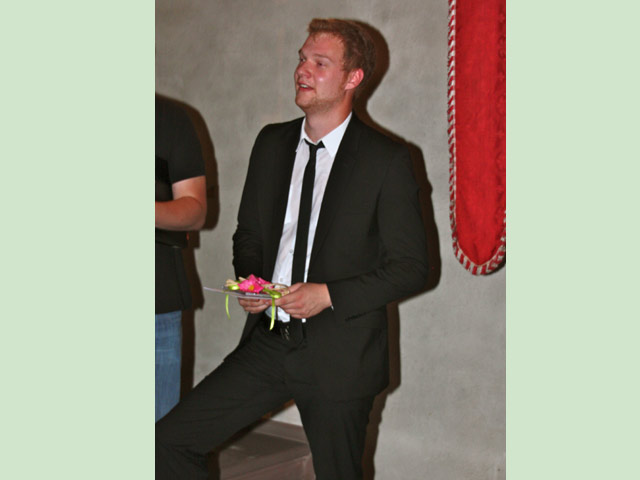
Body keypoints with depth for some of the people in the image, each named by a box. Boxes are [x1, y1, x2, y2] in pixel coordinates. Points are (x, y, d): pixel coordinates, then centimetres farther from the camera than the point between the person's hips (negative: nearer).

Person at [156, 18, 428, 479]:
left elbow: (411, 267, -8)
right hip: (268, 344, 5)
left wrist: (329, 295, -18)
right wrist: (249, 281, -3)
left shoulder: (387, 160, -8)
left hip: (339, 355, -4)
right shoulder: (271, 143, 8)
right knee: (170, 441, -2)